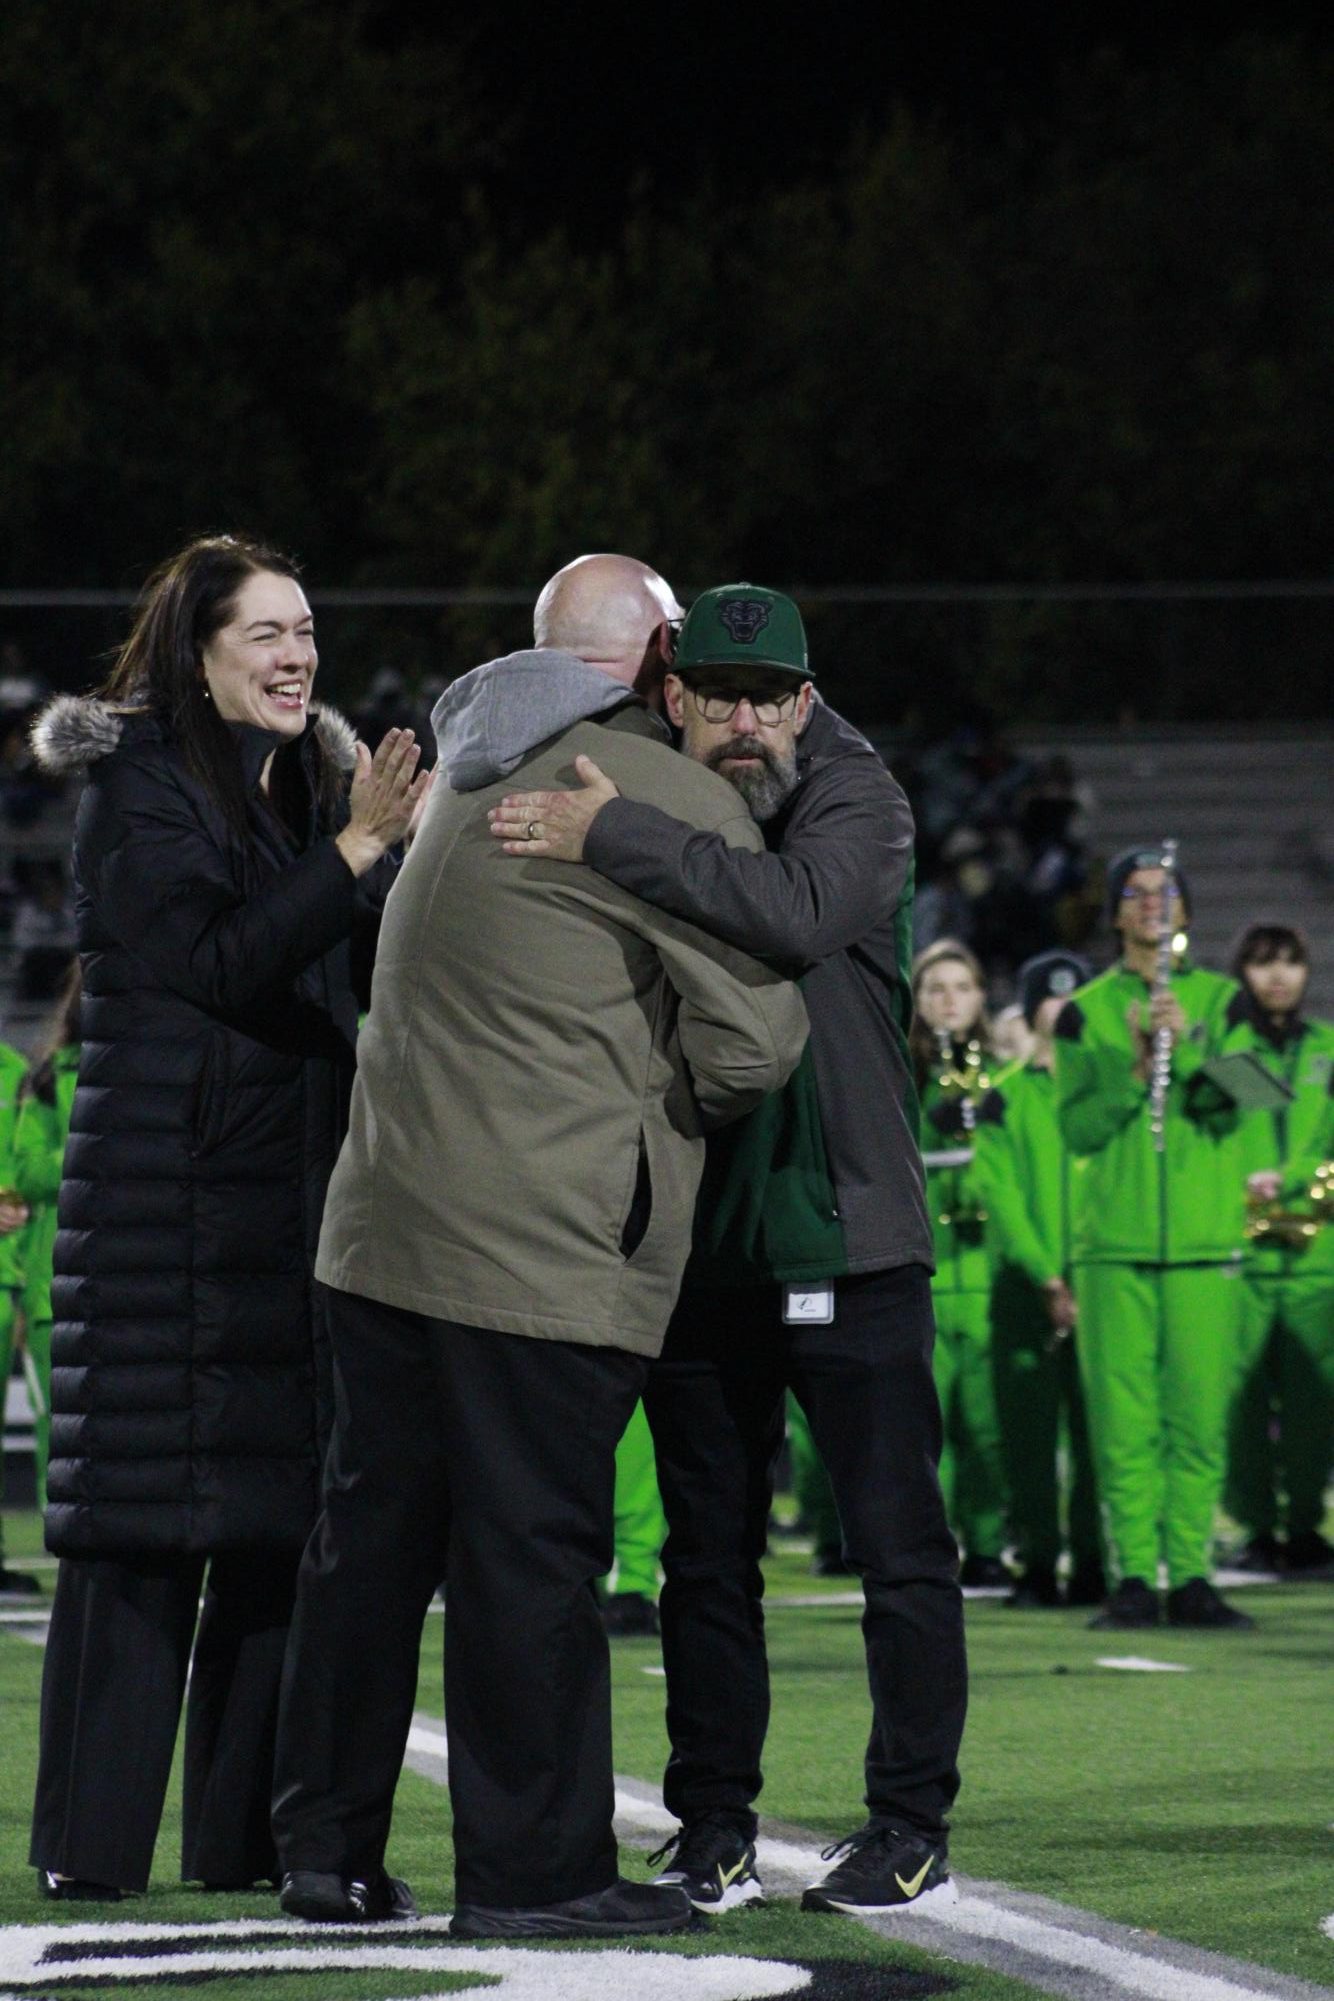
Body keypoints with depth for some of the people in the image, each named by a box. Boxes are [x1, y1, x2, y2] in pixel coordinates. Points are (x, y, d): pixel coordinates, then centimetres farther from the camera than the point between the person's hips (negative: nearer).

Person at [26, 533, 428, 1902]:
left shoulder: (309, 783, 16)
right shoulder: (135, 788, -5)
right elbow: (220, 966, -16)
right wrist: (358, 850, -19)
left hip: (296, 1205, 7)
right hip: (167, 1205, -7)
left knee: (283, 1522, 5)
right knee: (146, 1526, -7)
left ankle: (245, 1834, 10)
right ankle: (91, 1843, -3)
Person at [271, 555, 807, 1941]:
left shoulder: (473, 778, 18)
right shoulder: (676, 801, -8)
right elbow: (748, 1045, -9)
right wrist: (693, 1097, 12)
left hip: (383, 1223, 8)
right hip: (542, 1245, -8)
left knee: (373, 1529, 12)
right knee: (532, 1551, -3)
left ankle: (324, 1843, 18)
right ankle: (533, 1868, 1)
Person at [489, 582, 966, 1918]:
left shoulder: (857, 800, -7)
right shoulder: (655, 813, 9)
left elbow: (796, 912, -29)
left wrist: (609, 840, -31)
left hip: (848, 1232, -5)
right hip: (700, 1242, 5)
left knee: (897, 1542, -1)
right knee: (707, 1549, 8)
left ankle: (911, 1830, 6)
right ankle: (713, 1834, 14)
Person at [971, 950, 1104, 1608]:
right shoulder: (1006, 1095, 7)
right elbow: (1000, 1194, -2)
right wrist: (1048, 1280, -14)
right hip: (1025, 1285, -1)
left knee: (1094, 1435, -2)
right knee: (1029, 1435, -2)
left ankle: (1091, 1565, 2)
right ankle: (1037, 1565, 2)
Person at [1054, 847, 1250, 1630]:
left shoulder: (1220, 1000, 11)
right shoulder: (1085, 1012, 10)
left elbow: (1228, 1108, -2)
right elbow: (1077, 1127, 1)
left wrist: (1186, 1044, -17)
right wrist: (1134, 1070, -13)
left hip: (1206, 1243, 0)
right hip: (1114, 1243, 0)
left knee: (1201, 1418, -3)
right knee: (1124, 1420, -5)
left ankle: (1190, 1577, 1)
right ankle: (1133, 1579, -1)